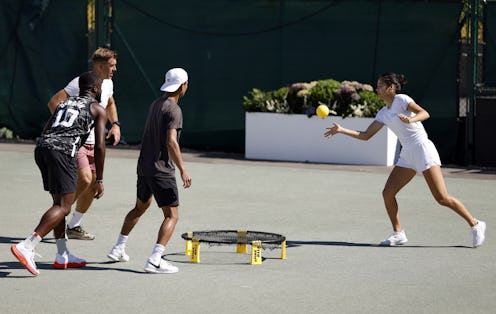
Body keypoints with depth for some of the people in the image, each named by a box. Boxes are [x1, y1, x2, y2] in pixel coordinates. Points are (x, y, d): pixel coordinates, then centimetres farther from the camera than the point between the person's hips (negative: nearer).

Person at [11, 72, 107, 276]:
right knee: (63, 206, -9)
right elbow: (100, 146, 5)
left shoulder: (64, 103, 30)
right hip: (62, 151, -7)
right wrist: (99, 180, 9)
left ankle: (62, 255, 20)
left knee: (60, 202, 18)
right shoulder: (98, 110, 13)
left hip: (41, 147, 7)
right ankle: (26, 247, -24)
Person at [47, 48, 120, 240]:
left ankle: (74, 226, 21)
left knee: (92, 186, 7)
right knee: (84, 180, -22)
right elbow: (53, 103, -20)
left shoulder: (108, 83, 7)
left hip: (94, 143, 8)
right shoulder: (80, 83, -18)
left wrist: (115, 124, 13)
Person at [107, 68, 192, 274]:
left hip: (144, 166, 9)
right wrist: (183, 169, -29)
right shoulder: (173, 110, -15)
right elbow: (171, 141, -26)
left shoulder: (155, 104, 12)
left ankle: (118, 249, 34)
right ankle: (154, 261, -19)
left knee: (140, 207, 27)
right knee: (172, 216, -7)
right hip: (162, 170, -9)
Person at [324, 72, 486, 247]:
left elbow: (424, 113, -18)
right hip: (407, 156, 8)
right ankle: (398, 233, 9)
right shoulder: (383, 114, 15)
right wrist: (341, 130, 10)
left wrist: (411, 120, -38)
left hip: (422, 149, -8)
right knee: (387, 193, -3)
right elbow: (365, 135, 16)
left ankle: (475, 225, 1)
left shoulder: (401, 100, -6)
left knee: (442, 198, -11)